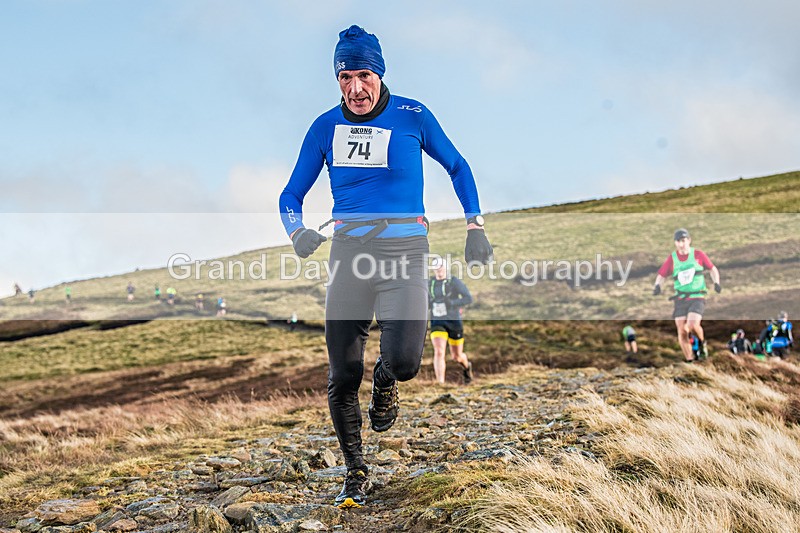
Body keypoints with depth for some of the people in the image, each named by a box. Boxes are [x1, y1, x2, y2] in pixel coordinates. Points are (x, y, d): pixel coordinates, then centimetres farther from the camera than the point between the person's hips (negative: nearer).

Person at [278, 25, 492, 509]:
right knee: (343, 378, -1)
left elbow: (457, 166, 15)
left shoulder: (412, 117, 0)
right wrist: (298, 233, -9)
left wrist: (476, 226, 9)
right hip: (348, 252, 2)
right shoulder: (326, 127, 6)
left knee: (405, 360, -22)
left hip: (404, 253, -2)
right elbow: (292, 194, 12)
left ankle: (386, 380, 17)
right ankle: (356, 472, 20)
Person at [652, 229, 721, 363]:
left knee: (692, 325, -25)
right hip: (680, 300, 2)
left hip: (697, 298, -2)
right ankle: (689, 361, 11)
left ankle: (702, 343, 7)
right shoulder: (672, 259, 2)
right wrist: (657, 285, -10)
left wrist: (716, 283, -4)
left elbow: (713, 269, 11)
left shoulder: (698, 255, 0)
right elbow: (661, 275, 10)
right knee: (682, 332, -3)